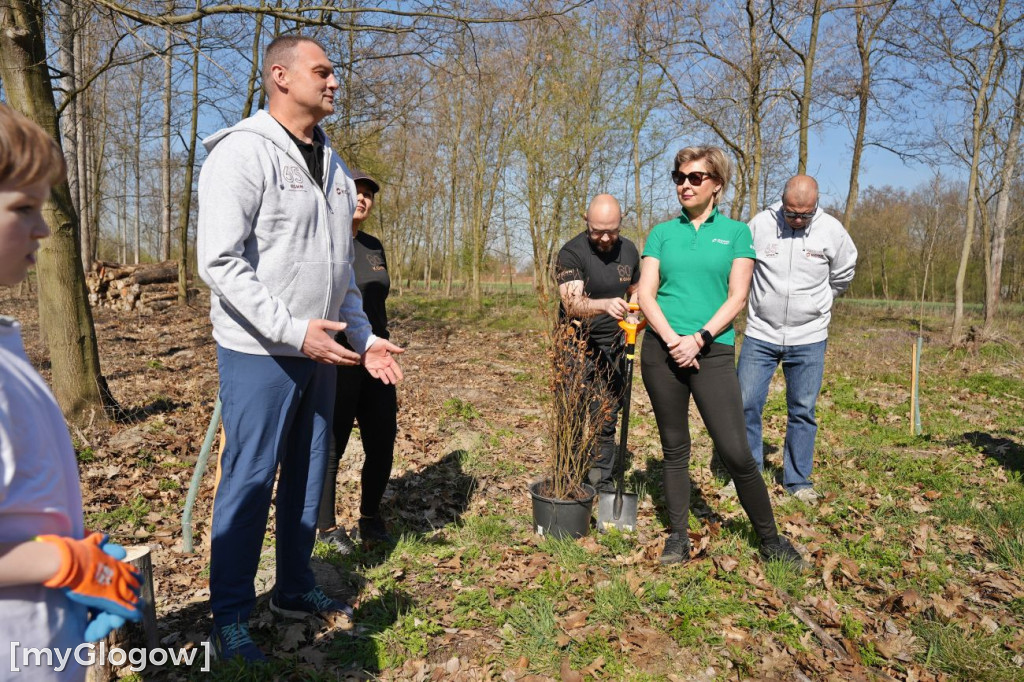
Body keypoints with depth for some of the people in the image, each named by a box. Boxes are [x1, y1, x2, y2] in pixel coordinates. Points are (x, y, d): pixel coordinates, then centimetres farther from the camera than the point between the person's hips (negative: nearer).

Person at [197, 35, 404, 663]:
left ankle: (296, 590, 31)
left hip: (319, 351, 7)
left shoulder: (332, 165, 14)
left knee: (308, 475, 15)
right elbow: (220, 263, -18)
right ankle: (231, 616, 19)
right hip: (260, 352, -7)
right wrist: (292, 330, -22)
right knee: (249, 481, 2)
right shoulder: (244, 152, -10)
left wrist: (364, 336, 10)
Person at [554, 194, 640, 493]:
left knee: (607, 421, 10)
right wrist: (606, 305, -47)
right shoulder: (572, 252, -15)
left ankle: (603, 481, 23)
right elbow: (572, 304, -28)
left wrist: (633, 316, 0)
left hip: (612, 347, 5)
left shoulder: (629, 250, 4)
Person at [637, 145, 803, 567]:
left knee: (735, 452, -4)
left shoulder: (736, 232, 7)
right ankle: (678, 536, 21)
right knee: (674, 448, 9)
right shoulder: (662, 233, 10)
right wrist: (672, 339, -13)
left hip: (713, 351, -2)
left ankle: (770, 539, 15)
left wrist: (698, 338, -14)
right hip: (661, 349, 2)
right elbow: (646, 293, 2)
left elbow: (737, 298, -2)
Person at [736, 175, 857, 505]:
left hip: (808, 339, 0)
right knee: (746, 405, 1)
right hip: (759, 334, 0)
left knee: (803, 412, 8)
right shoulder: (761, 224, -7)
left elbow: (843, 274, 13)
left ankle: (798, 480, 22)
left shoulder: (832, 230, -5)